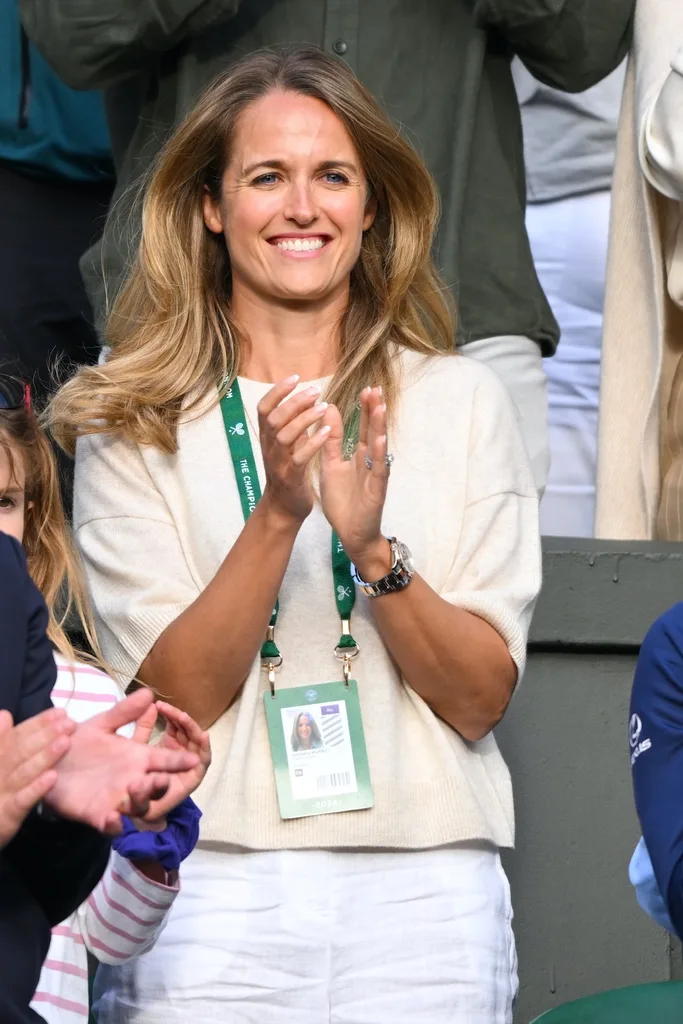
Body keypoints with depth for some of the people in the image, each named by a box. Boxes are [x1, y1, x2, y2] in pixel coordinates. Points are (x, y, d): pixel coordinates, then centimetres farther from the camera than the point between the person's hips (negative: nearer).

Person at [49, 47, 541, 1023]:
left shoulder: (462, 402, 4)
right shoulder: (128, 428, 2)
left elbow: (480, 699, -1)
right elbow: (175, 699, -7)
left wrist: (373, 548, -17)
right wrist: (278, 514, -19)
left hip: (423, 895, 1)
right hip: (209, 896, -1)